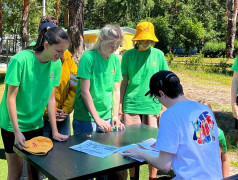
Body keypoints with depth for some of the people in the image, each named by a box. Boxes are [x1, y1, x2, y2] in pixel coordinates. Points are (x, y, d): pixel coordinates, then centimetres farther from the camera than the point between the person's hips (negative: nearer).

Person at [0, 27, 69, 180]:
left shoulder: (56, 64, -6)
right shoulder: (20, 60, -21)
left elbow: (51, 98, -1)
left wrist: (55, 131, -1)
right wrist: (17, 132, -19)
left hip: (36, 124, 5)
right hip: (14, 125, -4)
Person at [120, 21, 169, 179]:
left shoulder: (158, 54, 2)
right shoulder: (128, 55, 2)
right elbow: (124, 82, 7)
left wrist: (164, 107, 3)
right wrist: (121, 106, 6)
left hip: (152, 106, 0)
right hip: (131, 105, 0)